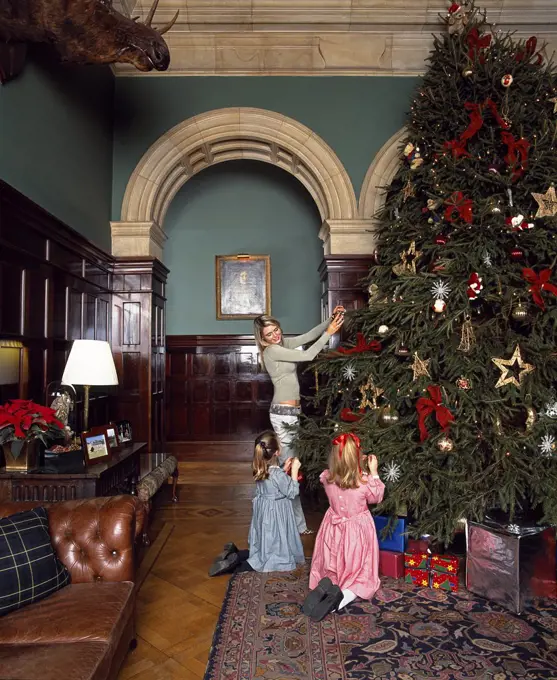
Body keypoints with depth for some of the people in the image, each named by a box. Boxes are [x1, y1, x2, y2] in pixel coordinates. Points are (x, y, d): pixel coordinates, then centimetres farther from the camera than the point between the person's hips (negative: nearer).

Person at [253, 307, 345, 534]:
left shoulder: (283, 344, 11)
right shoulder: (272, 351, -16)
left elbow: (309, 335, 12)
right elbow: (308, 355, -20)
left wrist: (330, 320, -1)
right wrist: (329, 333, -15)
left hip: (290, 411, 9)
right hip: (284, 413, -9)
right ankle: (296, 525, 5)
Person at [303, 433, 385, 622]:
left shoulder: (327, 478, -15)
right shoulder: (364, 481, -23)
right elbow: (377, 498, -1)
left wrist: (358, 465, 4)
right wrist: (373, 472, -1)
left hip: (334, 531, 3)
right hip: (357, 532, -3)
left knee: (334, 569, 22)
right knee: (360, 573, 14)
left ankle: (327, 586, -14)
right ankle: (342, 597, -18)